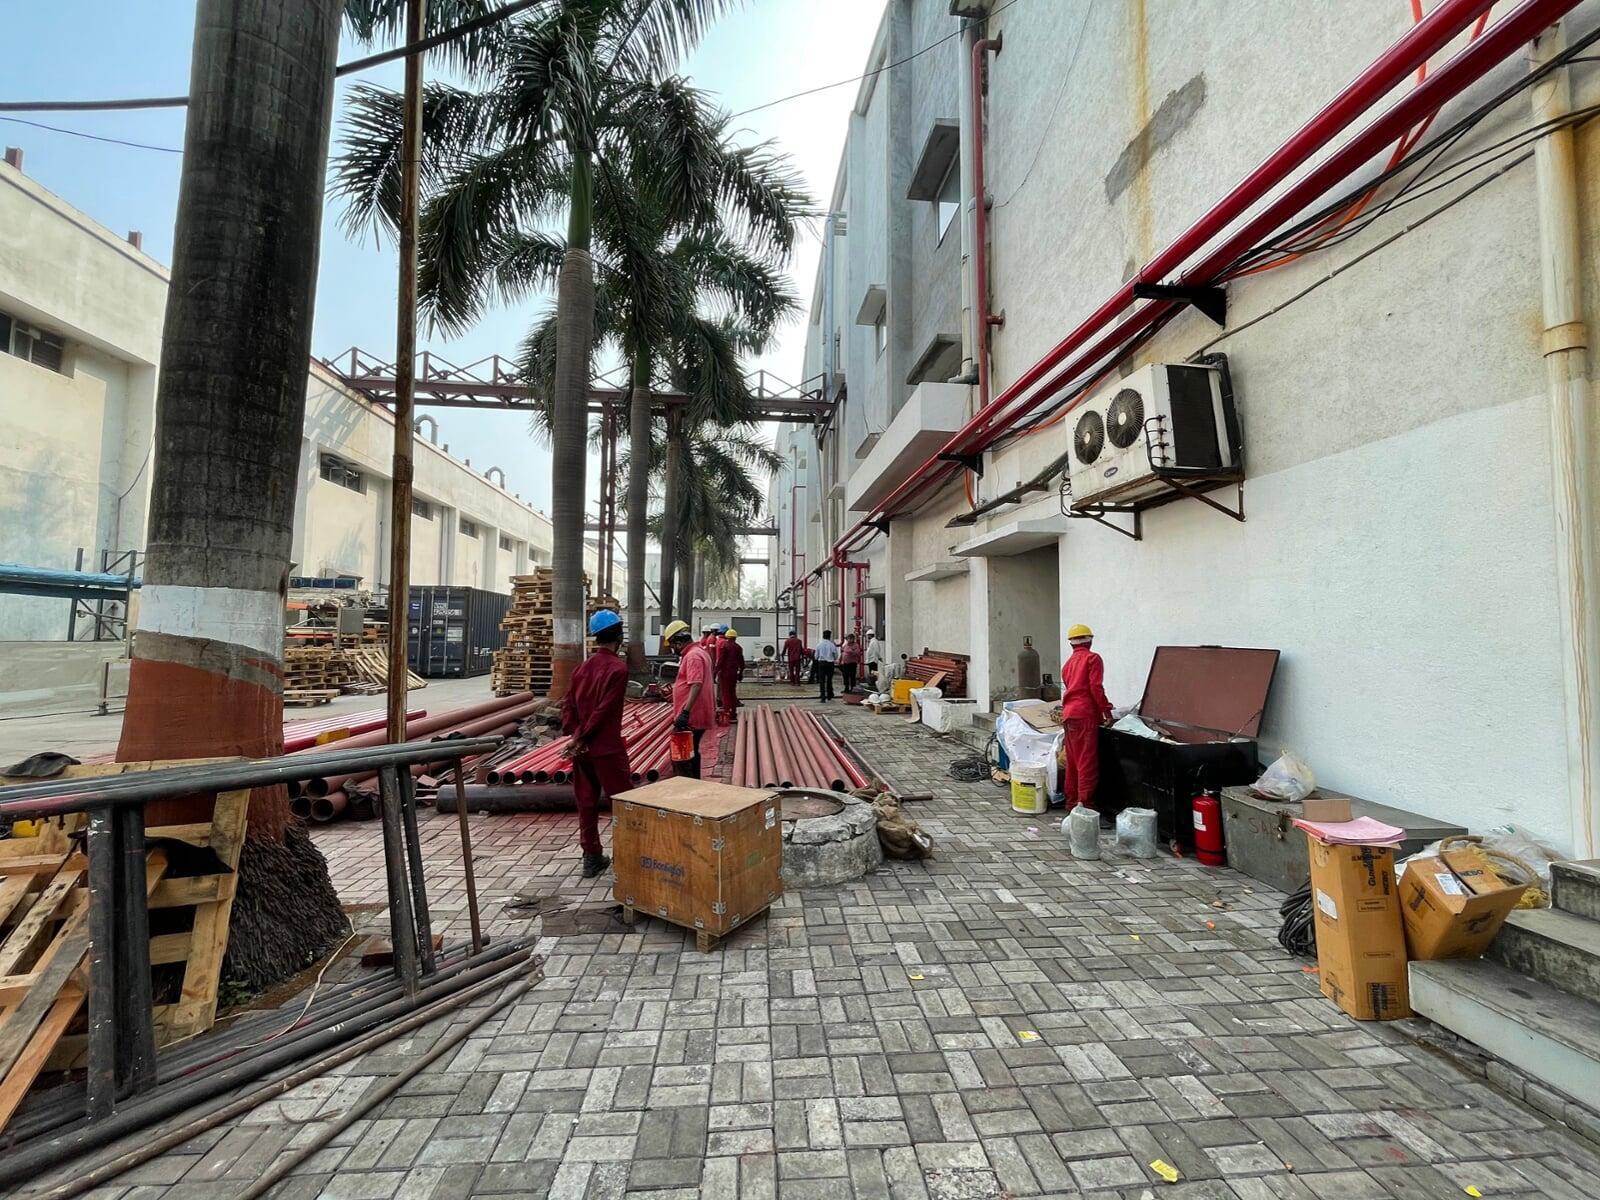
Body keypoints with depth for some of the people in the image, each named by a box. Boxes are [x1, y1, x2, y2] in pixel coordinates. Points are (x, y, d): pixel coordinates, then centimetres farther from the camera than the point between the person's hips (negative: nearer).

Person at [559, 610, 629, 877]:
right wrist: (581, 738, -11)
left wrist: (573, 735, -1)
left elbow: (568, 704, 6)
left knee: (586, 803, 13)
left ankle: (591, 857, 22)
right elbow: (604, 710, -18)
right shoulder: (618, 668, -14)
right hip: (606, 748, -7)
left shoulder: (583, 666, 9)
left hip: (582, 748, 7)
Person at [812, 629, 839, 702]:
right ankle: (829, 696, 27)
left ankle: (823, 697, -6)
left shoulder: (819, 644, -5)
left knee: (822, 680, 2)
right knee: (829, 680, 15)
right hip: (830, 663, 0)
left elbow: (816, 656, 1)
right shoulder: (832, 645, -9)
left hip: (821, 663, 0)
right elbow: (836, 656, -1)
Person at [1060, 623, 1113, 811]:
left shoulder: (1068, 663, 21)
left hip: (1067, 714, 7)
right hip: (1085, 714, -7)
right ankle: (1083, 802, -7)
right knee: (1087, 761, -5)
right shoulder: (1093, 658, 0)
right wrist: (1106, 710, -4)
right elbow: (1096, 687, -11)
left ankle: (1070, 801, 17)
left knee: (1071, 761, 12)